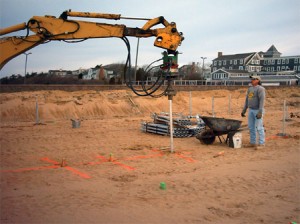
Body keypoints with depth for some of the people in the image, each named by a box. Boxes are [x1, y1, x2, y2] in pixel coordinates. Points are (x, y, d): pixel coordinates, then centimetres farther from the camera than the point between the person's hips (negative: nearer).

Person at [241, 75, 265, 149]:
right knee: (251, 127, 9)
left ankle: (261, 144, 0)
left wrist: (260, 112, -28)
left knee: (259, 127, -7)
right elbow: (247, 100, 15)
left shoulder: (260, 89, -16)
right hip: (251, 110, 8)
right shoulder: (250, 89, 11)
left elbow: (262, 101, -22)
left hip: (258, 111, -8)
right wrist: (244, 110, 13)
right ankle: (253, 143, 16)